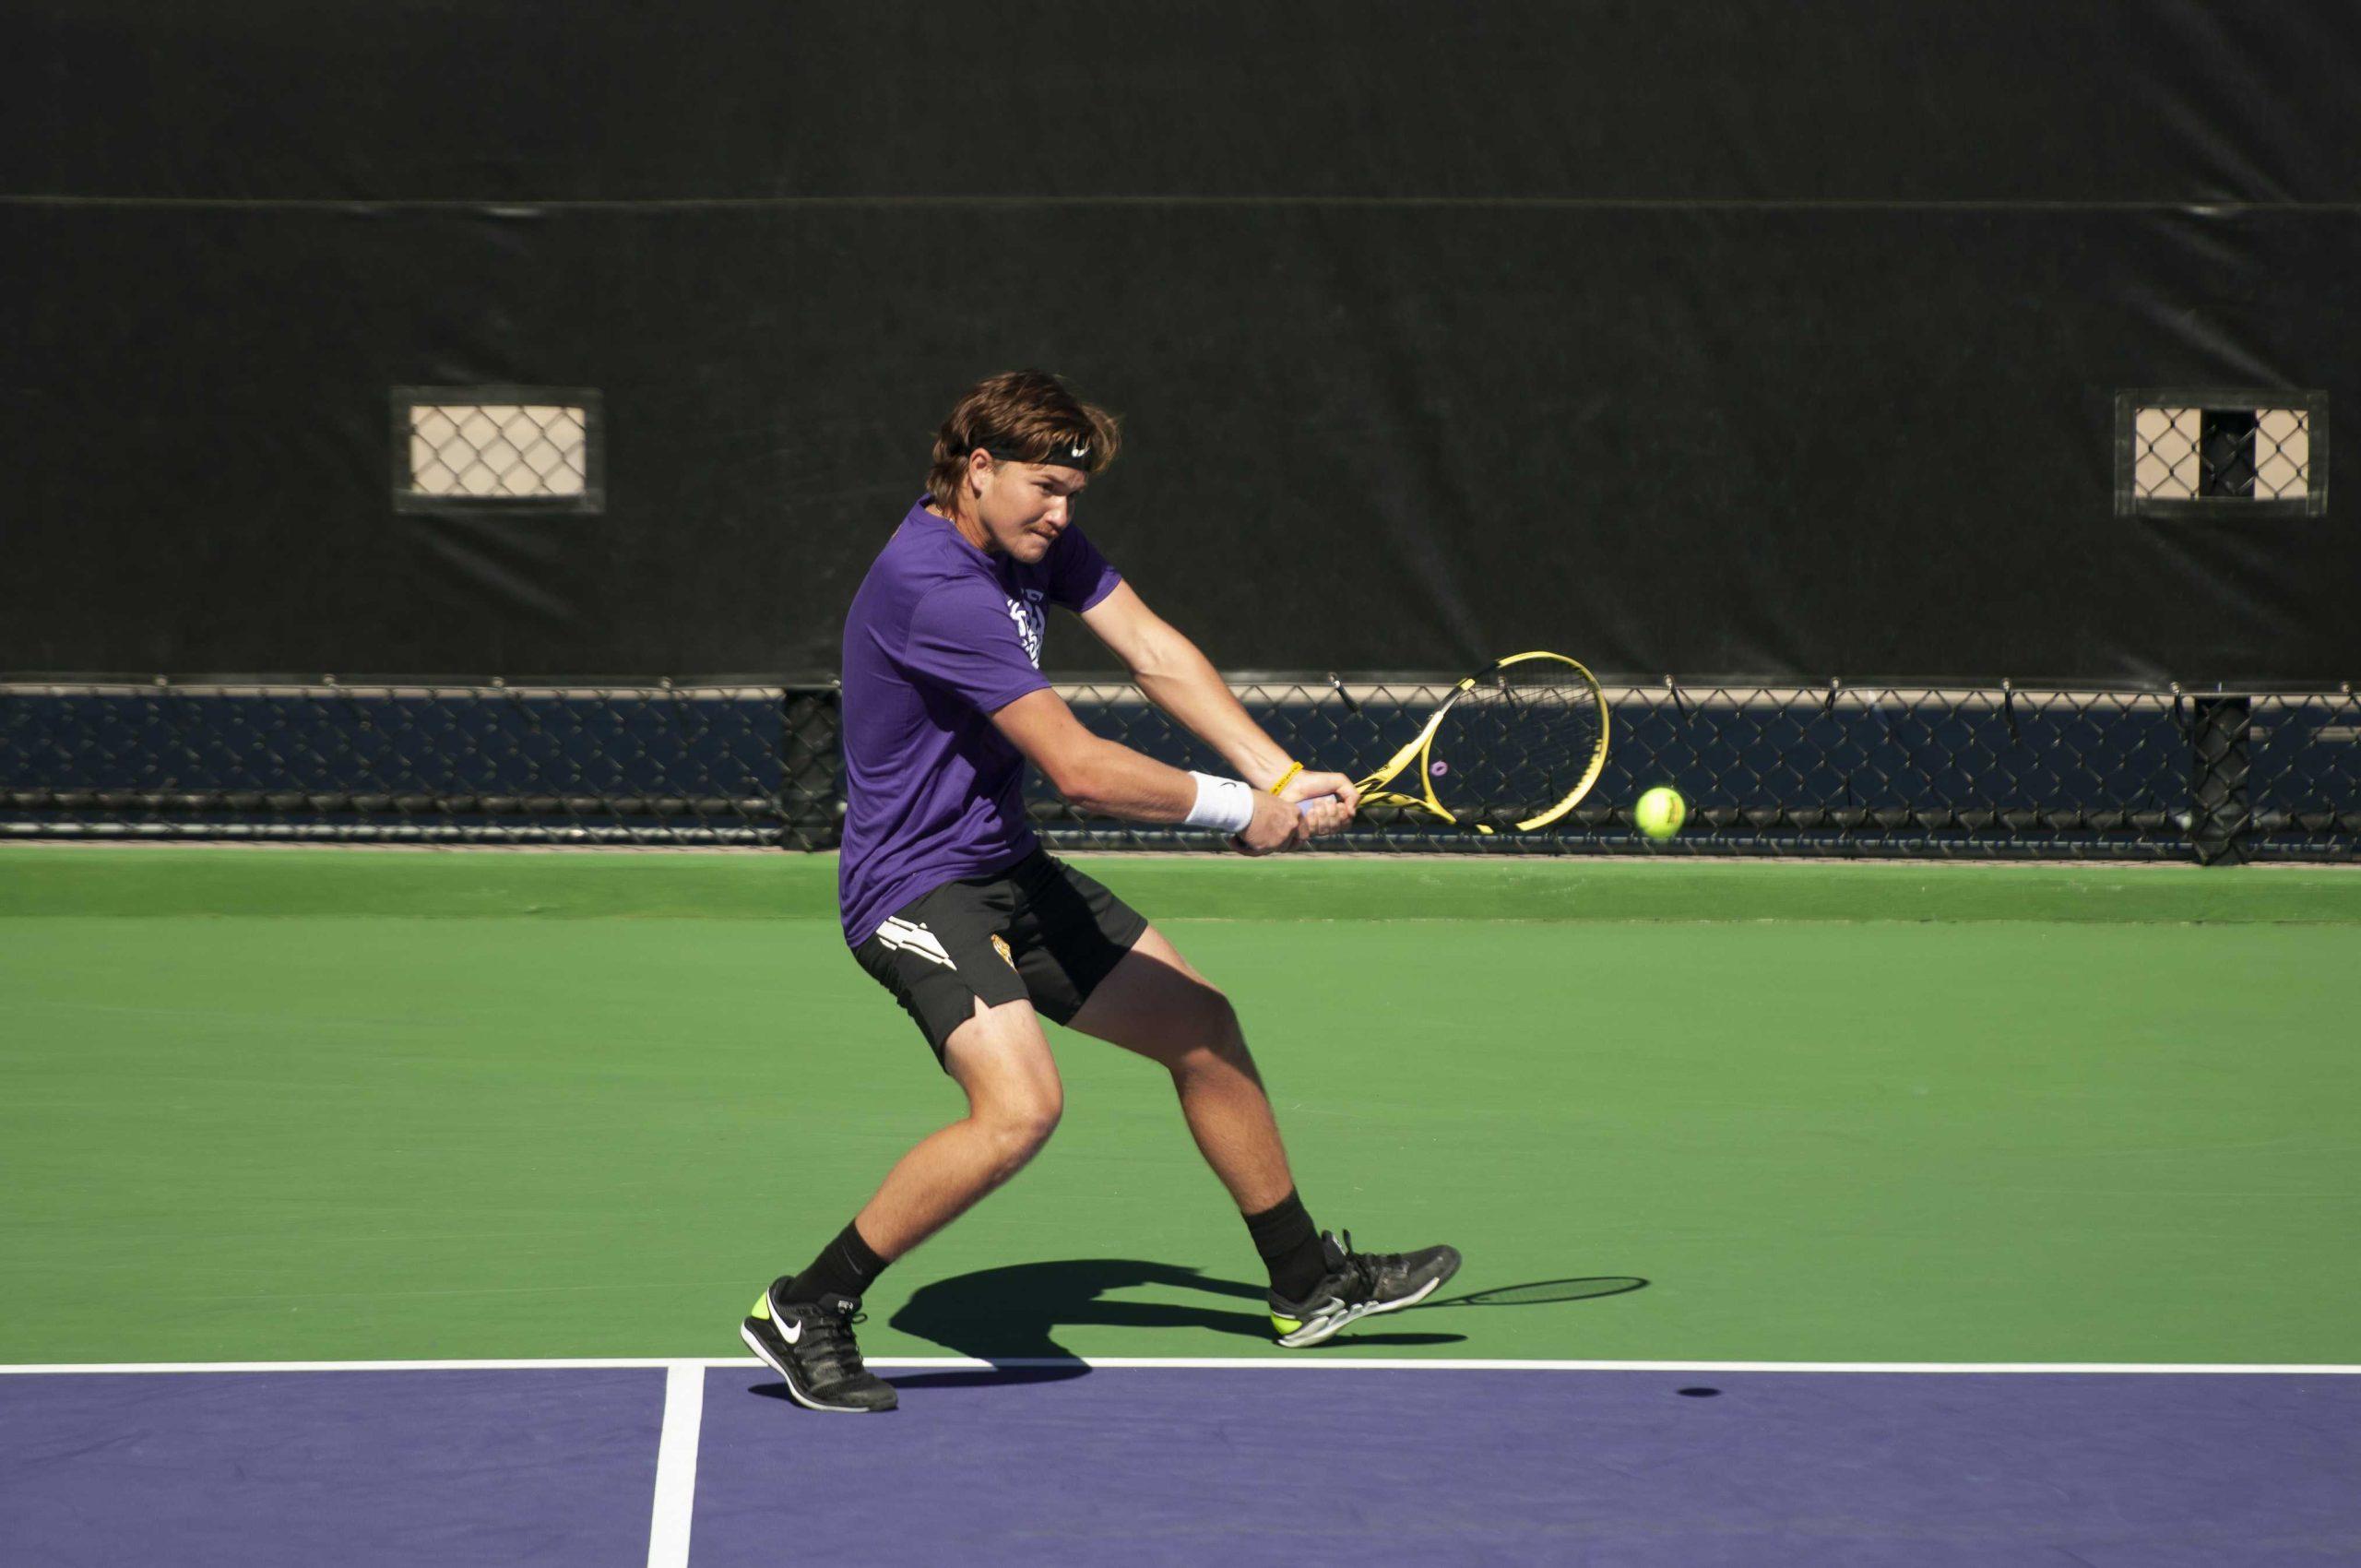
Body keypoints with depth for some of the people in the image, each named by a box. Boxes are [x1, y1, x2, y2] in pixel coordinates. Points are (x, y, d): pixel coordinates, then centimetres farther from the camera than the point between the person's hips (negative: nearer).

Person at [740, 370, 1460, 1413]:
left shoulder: (1032, 538, 4)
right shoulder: (936, 589, -27)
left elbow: (1156, 655, -1)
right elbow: (1080, 770, -28)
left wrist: (1280, 777, -13)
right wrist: (1238, 812, -17)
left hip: (1008, 871, 10)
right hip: (917, 887, -10)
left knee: (1203, 1029, 15)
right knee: (1020, 1104, -30)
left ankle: (1309, 1283, 32)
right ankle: (805, 1311, -16)